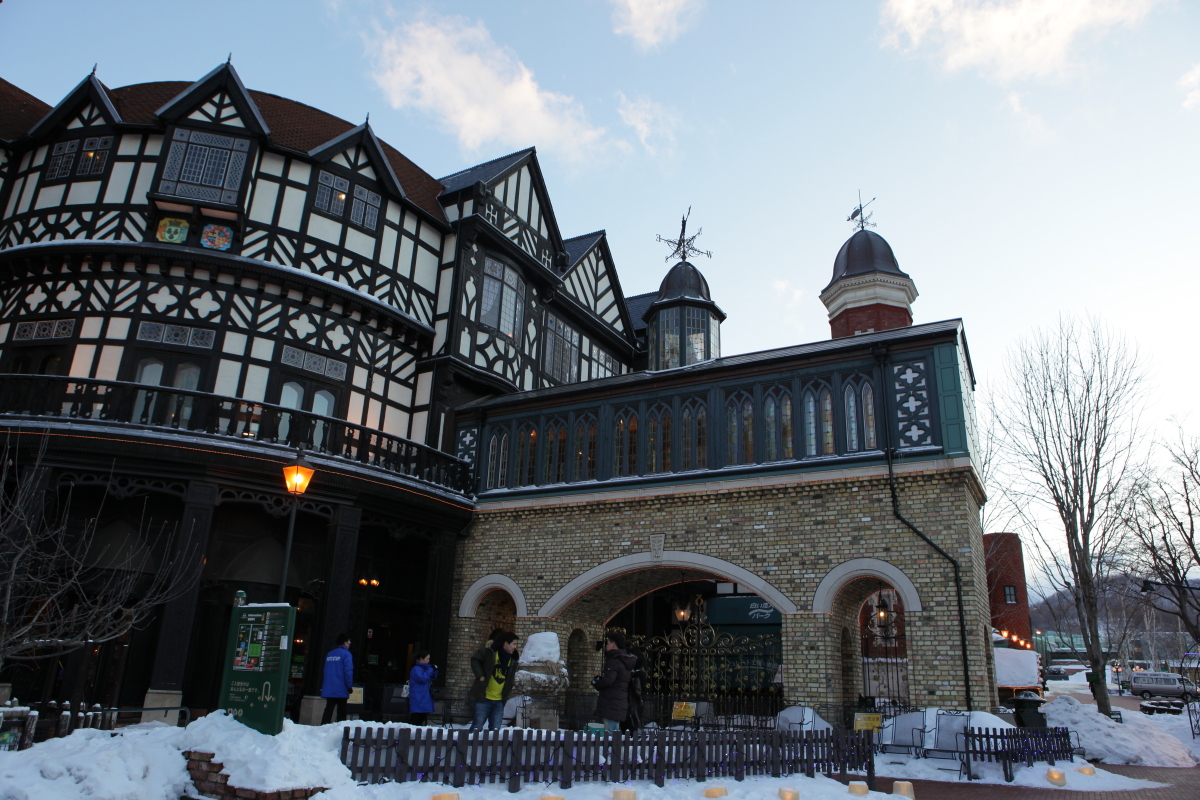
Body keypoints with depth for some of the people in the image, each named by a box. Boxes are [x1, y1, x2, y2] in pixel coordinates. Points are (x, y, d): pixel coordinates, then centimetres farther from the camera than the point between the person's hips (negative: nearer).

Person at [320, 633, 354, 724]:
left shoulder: (330, 653, 13)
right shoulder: (346, 654, -8)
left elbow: (325, 671, 17)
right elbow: (348, 671, -13)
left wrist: (323, 686, 21)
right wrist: (350, 686, -10)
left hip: (328, 689, 5)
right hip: (341, 689, -5)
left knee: (328, 709, 5)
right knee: (341, 711, 4)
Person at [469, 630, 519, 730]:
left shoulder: (513, 659, 7)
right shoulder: (490, 652, -10)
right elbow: (475, 660, -2)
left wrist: (509, 687, 10)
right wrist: (480, 676, -10)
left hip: (499, 700, 5)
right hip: (484, 699, -5)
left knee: (495, 729, 5)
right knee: (477, 727, -3)